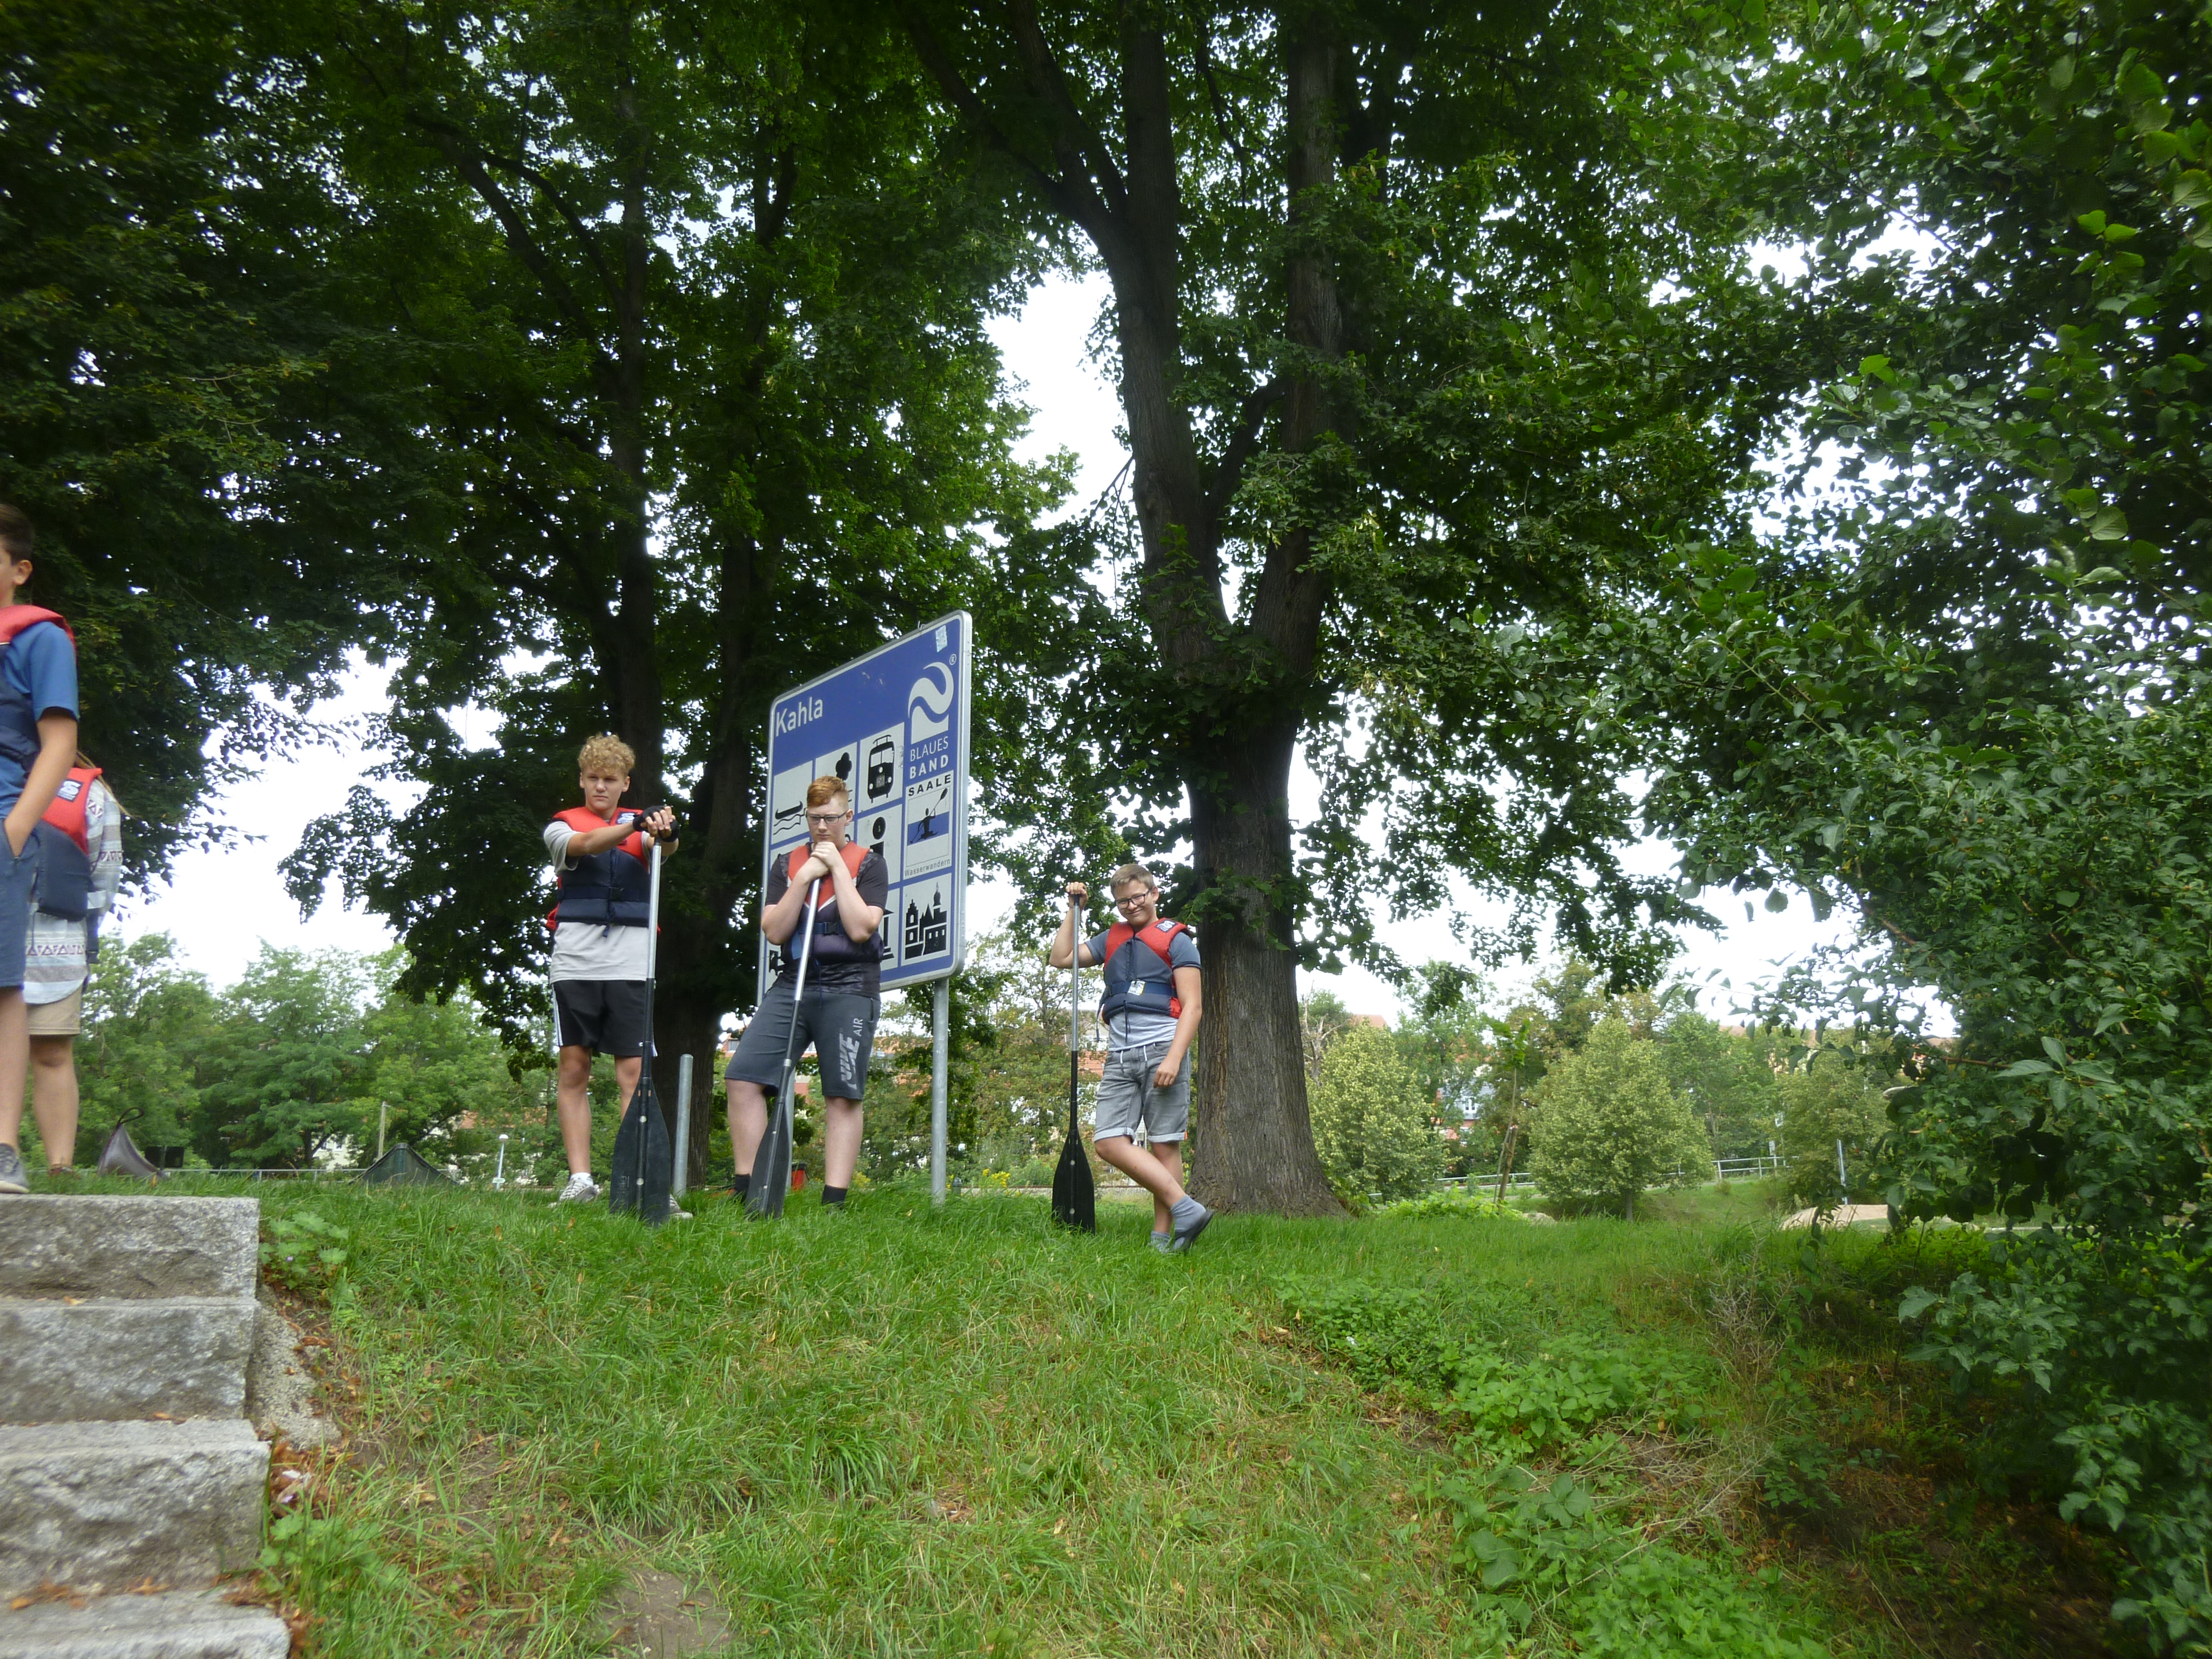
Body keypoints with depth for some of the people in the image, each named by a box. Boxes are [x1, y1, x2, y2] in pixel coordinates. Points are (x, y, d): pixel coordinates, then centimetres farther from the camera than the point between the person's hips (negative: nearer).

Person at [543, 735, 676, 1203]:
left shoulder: (640, 823, 13)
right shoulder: (562, 826, 11)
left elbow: (664, 847, -11)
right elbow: (585, 844, -14)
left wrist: (664, 834, -36)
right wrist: (636, 825, -33)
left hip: (630, 964, 0)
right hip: (575, 959, 0)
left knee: (635, 1070, -4)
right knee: (573, 1067, 1)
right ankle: (579, 1178, 7)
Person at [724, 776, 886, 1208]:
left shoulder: (869, 864, 4)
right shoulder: (786, 865, 13)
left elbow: (861, 928, -9)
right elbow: (775, 932, 3)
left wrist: (838, 868, -8)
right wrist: (803, 879, -7)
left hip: (849, 990, -3)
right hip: (792, 986, 4)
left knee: (842, 1097, -4)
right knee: (743, 1076, -7)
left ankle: (833, 1201, -1)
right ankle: (746, 1191, 1)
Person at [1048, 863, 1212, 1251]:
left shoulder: (1176, 940, 3)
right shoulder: (1112, 939, 21)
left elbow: (1192, 1006, -4)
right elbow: (1061, 958, 20)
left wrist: (1173, 1059, -15)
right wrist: (1074, 909, 17)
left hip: (1161, 1049, -5)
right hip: (1119, 1056, 5)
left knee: (1164, 1146, -4)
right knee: (1109, 1142, -9)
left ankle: (1162, 1236, -1)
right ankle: (1186, 1210, -12)